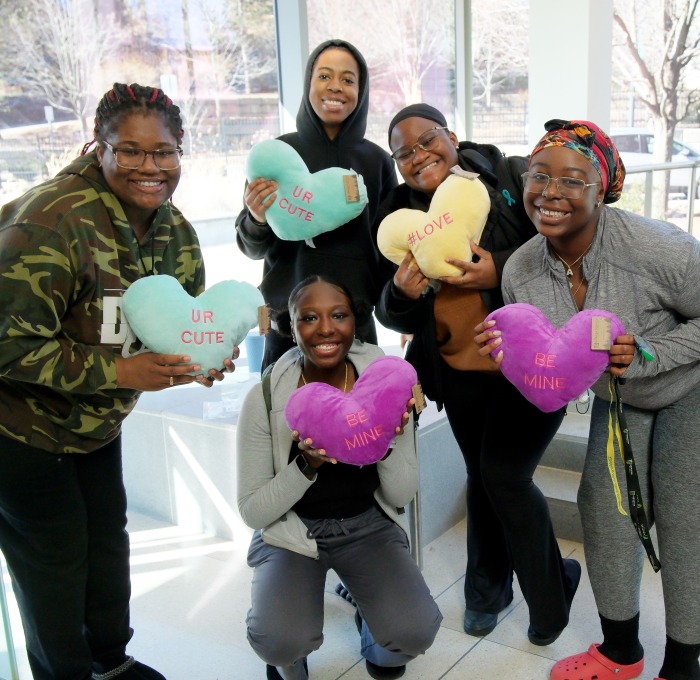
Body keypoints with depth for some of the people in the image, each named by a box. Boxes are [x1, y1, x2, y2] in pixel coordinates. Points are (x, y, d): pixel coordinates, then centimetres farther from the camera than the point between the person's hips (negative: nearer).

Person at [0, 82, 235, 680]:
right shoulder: (53, 221, -30)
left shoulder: (175, 231, -5)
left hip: (98, 423, 8)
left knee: (108, 540, 20)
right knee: (54, 559, 7)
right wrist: (121, 371, -35)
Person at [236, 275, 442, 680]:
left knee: (416, 632, -21)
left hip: (368, 525, 2)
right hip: (290, 531, -1)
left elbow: (402, 496, -5)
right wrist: (307, 464, -28)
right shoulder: (265, 398, -16)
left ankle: (372, 616, 16)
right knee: (281, 643, -28)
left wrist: (386, 444, -26)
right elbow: (252, 512, -11)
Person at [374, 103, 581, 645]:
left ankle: (550, 595, 21)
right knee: (482, 475, 16)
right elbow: (395, 318, 4)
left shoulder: (514, 178, -9)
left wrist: (502, 270, -26)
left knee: (506, 475, -6)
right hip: (459, 371, 5)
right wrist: (401, 293, -18)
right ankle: (488, 590, 38)